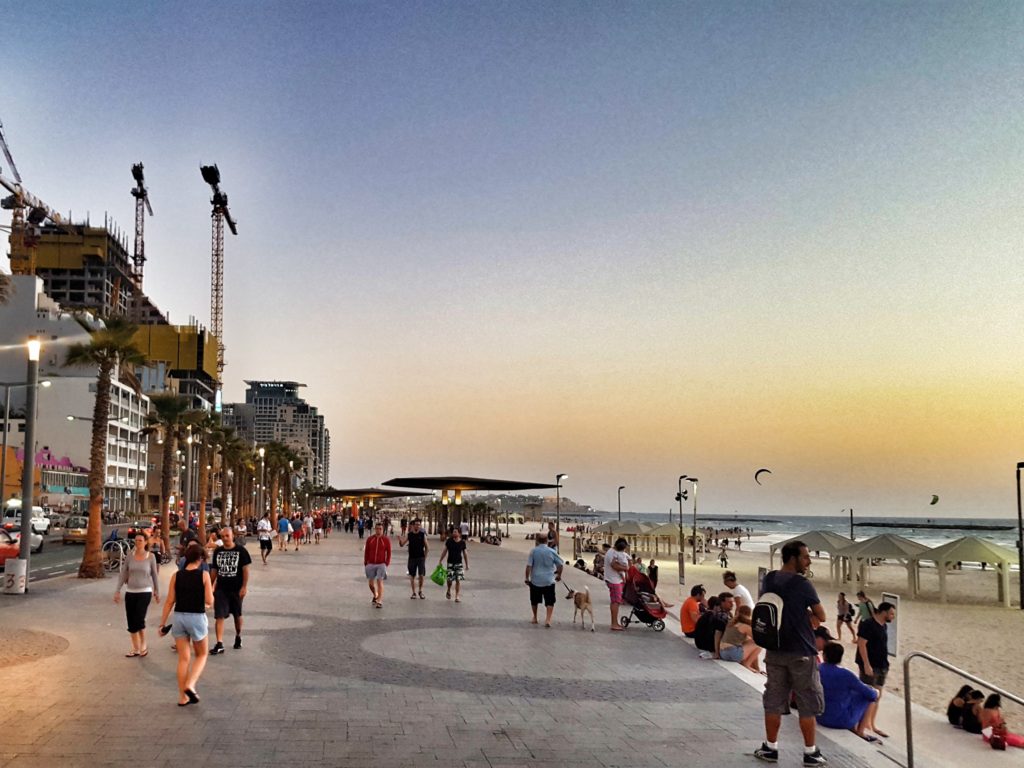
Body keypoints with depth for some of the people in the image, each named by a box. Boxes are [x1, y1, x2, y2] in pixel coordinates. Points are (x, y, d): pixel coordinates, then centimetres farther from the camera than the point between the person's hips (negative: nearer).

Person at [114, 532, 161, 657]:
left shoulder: (150, 557, -4)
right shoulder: (130, 556, 0)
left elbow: (155, 575, 5)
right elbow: (123, 574, 3)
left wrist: (157, 592, 9)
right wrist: (117, 590, -2)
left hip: (144, 592, -3)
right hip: (130, 592, 3)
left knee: (139, 620, -11)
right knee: (131, 622, 6)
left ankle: (143, 646, 12)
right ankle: (136, 649, 20)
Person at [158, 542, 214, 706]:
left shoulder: (176, 576, 1)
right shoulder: (204, 575, -8)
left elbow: (169, 602, 1)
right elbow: (209, 601, -10)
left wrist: (162, 623, 8)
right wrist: (211, 591, 12)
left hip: (179, 617, 3)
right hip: (197, 617, -3)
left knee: (183, 658, 12)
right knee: (201, 655, 17)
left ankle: (183, 697, 14)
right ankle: (190, 685, -4)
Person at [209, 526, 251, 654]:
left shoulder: (241, 550, -8)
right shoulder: (217, 551, 3)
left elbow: (245, 569, -7)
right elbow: (214, 570, 10)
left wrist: (244, 587, -12)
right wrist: (210, 586, 7)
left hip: (236, 589, -2)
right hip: (221, 589, 2)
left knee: (237, 615, 15)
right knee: (219, 616, -7)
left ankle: (238, 637, 36)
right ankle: (219, 644, -8)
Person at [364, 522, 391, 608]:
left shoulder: (386, 540, -2)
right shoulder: (369, 539, 3)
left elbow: (389, 553, 1)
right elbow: (366, 552, 8)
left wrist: (387, 564, -5)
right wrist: (365, 564, 6)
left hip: (381, 564, -3)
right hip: (371, 564, 3)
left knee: (380, 581, -11)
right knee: (371, 583, 8)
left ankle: (380, 601, -10)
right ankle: (375, 596, 34)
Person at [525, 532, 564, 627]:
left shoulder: (533, 551, -6)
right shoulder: (552, 551, -4)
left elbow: (528, 566, -9)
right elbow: (561, 564, 0)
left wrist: (527, 578, 0)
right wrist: (559, 575, 15)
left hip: (535, 580, 1)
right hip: (549, 581, 0)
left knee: (534, 601, 18)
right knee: (549, 602, 3)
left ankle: (535, 618, 30)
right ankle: (548, 619, -9)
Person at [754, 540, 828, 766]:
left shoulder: (769, 580, 4)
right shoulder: (802, 584, -15)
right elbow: (821, 616, -6)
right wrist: (805, 614, 8)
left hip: (774, 650, 6)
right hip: (801, 652, -5)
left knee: (773, 701, 12)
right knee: (808, 704, 6)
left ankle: (770, 748, 17)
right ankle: (810, 752, 11)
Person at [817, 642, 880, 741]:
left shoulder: (816, 670, -5)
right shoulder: (845, 674, -19)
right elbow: (870, 694, -11)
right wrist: (875, 692, 12)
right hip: (842, 721, -5)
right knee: (874, 694, 11)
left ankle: (854, 728, 21)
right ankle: (860, 731, 18)